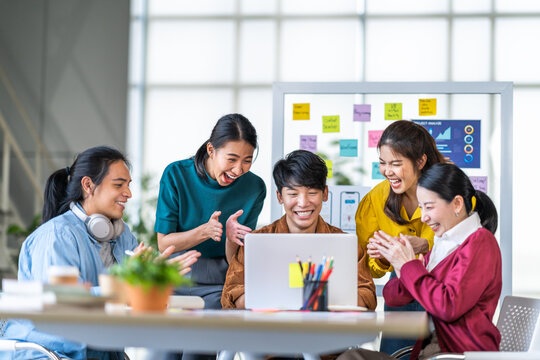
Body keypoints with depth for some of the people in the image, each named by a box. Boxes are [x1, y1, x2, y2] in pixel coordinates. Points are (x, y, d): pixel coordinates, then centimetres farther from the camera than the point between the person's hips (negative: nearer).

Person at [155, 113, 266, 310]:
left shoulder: (254, 187, -1)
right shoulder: (176, 175, -5)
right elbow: (164, 243, -5)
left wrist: (231, 234, -19)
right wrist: (204, 231, -21)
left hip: (222, 282, 1)